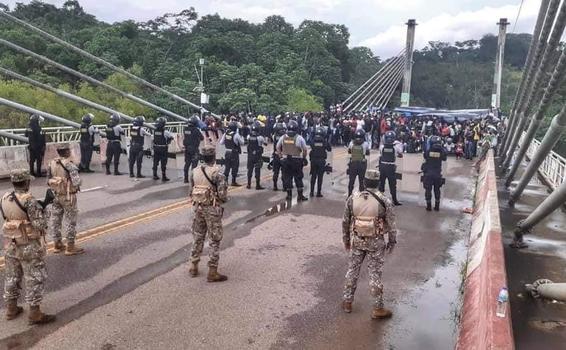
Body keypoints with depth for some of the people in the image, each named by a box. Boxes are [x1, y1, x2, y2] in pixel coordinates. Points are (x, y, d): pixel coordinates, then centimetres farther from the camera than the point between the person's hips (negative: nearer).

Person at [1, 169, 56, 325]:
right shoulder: (29, 200, -21)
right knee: (35, 279, 2)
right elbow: (39, 225, -21)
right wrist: (42, 207, -6)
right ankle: (34, 314, 6)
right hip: (29, 247, -7)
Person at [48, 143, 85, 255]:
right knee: (70, 221, 3)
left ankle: (57, 245, 26)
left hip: (55, 195, 7)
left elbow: (49, 180, 7)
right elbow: (76, 182, -24)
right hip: (68, 196, -6)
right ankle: (70, 247, 9)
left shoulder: (52, 164, 0)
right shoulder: (70, 165, -20)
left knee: (56, 220, 14)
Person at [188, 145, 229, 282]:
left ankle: (194, 267, 28)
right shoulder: (217, 173, -17)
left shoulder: (195, 171, 1)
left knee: (198, 237, 19)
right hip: (212, 209, -6)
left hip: (198, 207, 6)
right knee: (214, 240, 3)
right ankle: (212, 272, 7)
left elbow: (193, 190, 5)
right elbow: (223, 195, -19)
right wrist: (222, 200, 2)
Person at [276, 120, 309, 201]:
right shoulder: (299, 138, -9)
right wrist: (304, 158, 7)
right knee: (298, 178, 8)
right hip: (296, 160, -2)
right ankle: (300, 196, 11)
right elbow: (305, 149, -8)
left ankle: (289, 195, 16)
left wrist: (281, 156, 18)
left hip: (285, 160, 2)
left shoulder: (283, 137, 1)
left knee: (287, 177, 11)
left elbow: (278, 148, 9)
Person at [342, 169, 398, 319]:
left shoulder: (352, 199, -7)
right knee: (375, 274, 6)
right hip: (376, 243, -2)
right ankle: (378, 309, 17)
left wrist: (346, 239, 15)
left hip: (357, 241, 2)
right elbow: (391, 225, -7)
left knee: (352, 270, 16)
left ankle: (347, 301, 27)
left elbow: (345, 221, 1)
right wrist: (392, 242, 7)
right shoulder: (384, 201, -14)